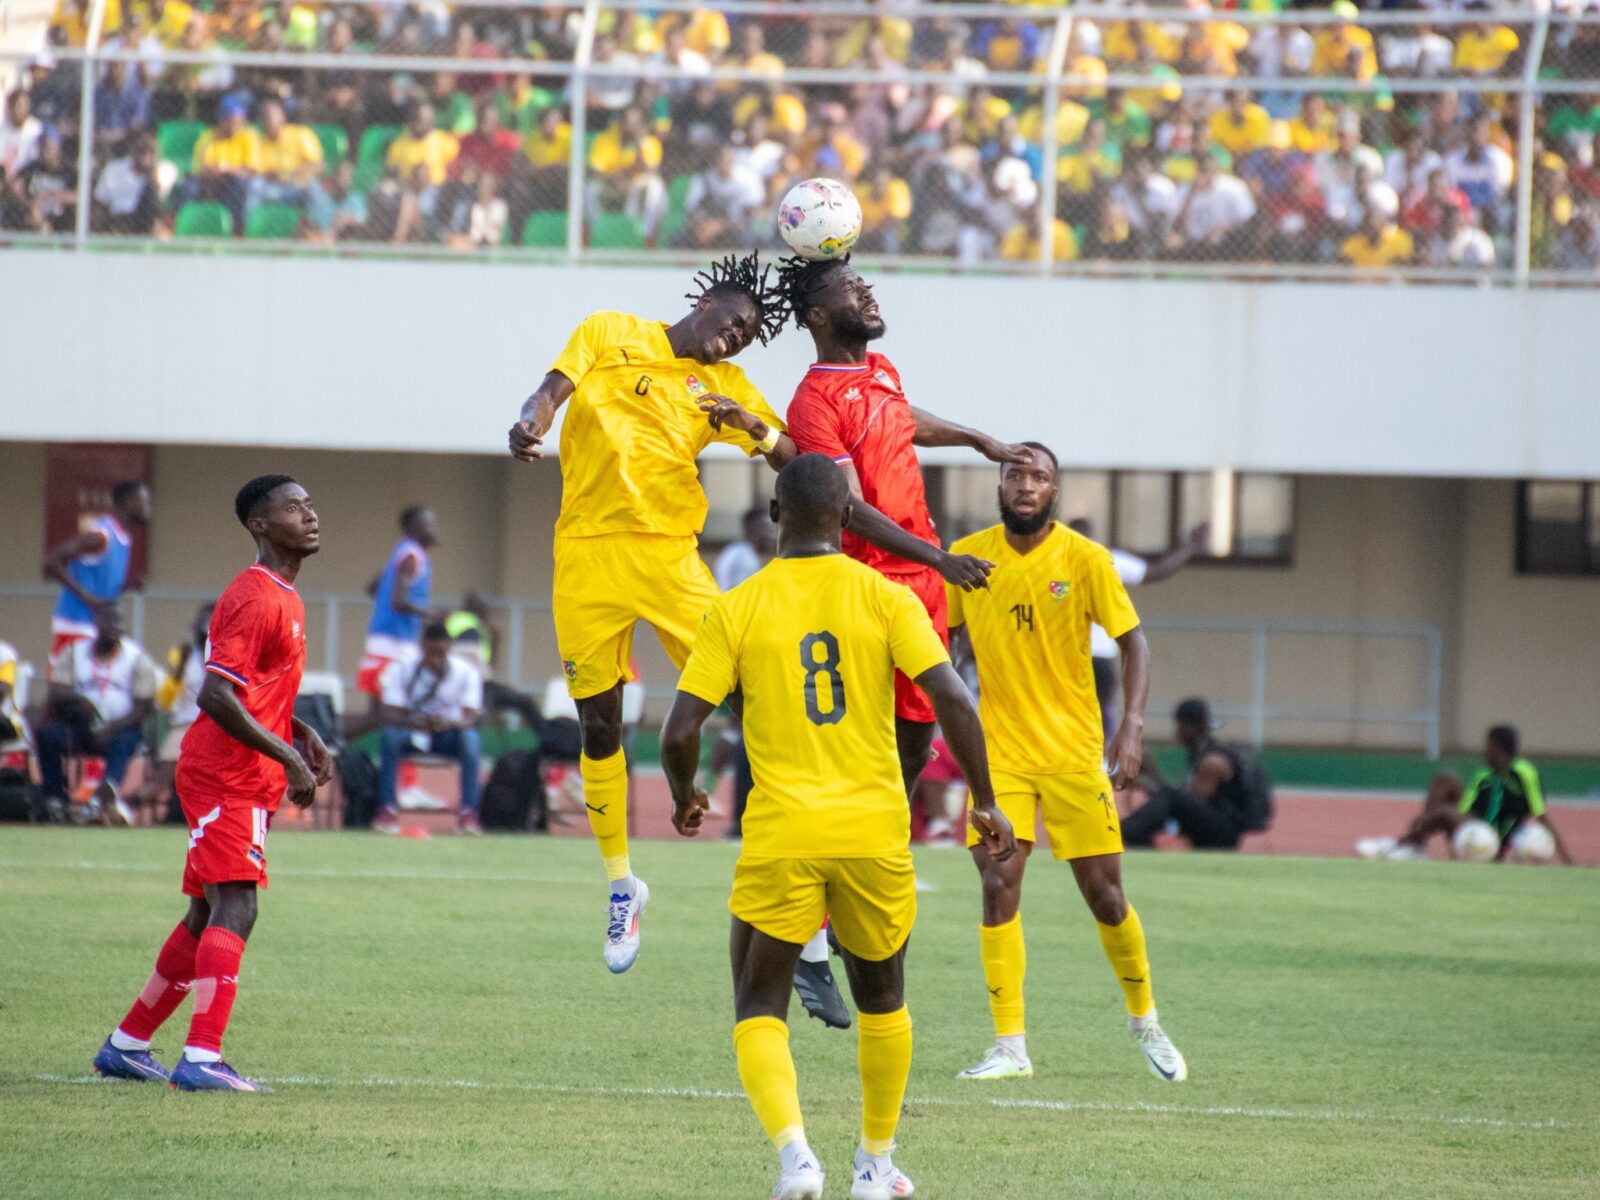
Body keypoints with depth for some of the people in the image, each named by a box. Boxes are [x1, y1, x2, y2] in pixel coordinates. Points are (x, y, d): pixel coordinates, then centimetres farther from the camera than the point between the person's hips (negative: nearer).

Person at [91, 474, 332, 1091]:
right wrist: (286, 756, -21)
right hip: (226, 779, -10)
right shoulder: (255, 599, -15)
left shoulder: (282, 597, 17)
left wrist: (303, 736, 11)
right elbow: (215, 695, -23)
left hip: (244, 783, 10)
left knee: (208, 915, 15)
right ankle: (201, 1059, -25)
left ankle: (126, 1045, 24)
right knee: (234, 909, -18)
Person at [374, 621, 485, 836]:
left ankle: (469, 813, -34)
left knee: (470, 737, -33)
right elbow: (390, 715, -20)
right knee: (390, 734, -33)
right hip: (411, 731, 0)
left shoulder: (466, 673, -12)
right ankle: (388, 809, -32)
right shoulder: (401, 668, -12)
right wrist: (413, 722, -42)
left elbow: (469, 718, -23)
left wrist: (449, 723, -47)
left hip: (449, 734, 0)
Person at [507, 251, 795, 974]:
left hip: (669, 555, 1)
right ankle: (619, 883, 18)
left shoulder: (724, 386, 12)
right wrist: (529, 423, -25)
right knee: (598, 725, 4)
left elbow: (792, 461, 8)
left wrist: (753, 425, -14)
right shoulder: (610, 336, 9)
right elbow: (554, 388, -2)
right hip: (587, 554, -1)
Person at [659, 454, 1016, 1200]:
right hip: (874, 831, 1)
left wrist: (684, 798, 17)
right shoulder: (885, 599, -1)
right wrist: (985, 802, 0)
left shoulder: (737, 610, -1)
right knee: (882, 999, 24)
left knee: (758, 1009, 6)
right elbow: (952, 701, -11)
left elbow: (680, 730, -4)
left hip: (779, 836, -1)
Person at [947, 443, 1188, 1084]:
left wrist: (1132, 725, -17)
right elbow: (943, 640, 12)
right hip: (1000, 752, 1)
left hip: (1074, 753, -1)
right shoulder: (968, 556, 0)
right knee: (998, 884, -11)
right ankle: (1010, 1046, -5)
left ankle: (1145, 1020, 27)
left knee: (1105, 894, 3)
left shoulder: (1085, 560, -7)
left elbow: (1133, 643, -3)